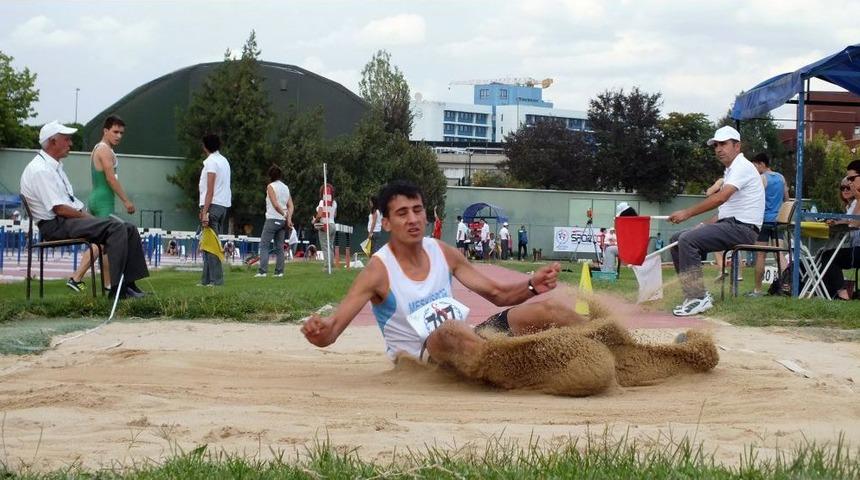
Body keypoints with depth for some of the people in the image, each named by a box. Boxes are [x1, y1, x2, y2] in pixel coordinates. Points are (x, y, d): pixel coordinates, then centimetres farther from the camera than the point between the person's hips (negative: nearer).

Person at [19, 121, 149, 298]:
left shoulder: (55, 166, 20)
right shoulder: (40, 170, -14)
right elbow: (59, 209, -20)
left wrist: (87, 216, 6)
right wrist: (87, 217, -11)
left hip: (71, 218, 10)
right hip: (56, 225, -10)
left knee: (129, 229, -2)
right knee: (116, 227, -26)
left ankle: (129, 284, -9)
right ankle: (118, 288, -28)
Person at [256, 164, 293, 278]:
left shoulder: (271, 186, -6)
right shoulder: (286, 187, 13)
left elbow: (276, 205, -14)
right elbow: (290, 206, 5)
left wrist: (285, 215, -6)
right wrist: (289, 218, -4)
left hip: (272, 219, -6)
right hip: (283, 221, 6)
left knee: (264, 245, -5)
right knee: (279, 247, 8)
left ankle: (262, 271, -15)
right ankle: (279, 271, 4)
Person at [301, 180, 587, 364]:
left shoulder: (443, 253, 6)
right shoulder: (379, 271, -10)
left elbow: (498, 294, 12)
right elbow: (332, 331, -17)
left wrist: (532, 286, -9)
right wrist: (319, 332, -42)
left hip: (466, 345, 7)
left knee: (551, 310, -7)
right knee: (450, 331, -42)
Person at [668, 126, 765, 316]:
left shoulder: (742, 167, -11)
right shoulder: (730, 170, 22)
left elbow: (721, 198, -25)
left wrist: (687, 213, -24)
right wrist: (705, 226, 11)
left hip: (742, 228, -10)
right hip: (729, 224, 10)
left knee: (688, 239, -25)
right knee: (677, 239, 5)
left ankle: (698, 298, -25)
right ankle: (694, 293, 2)